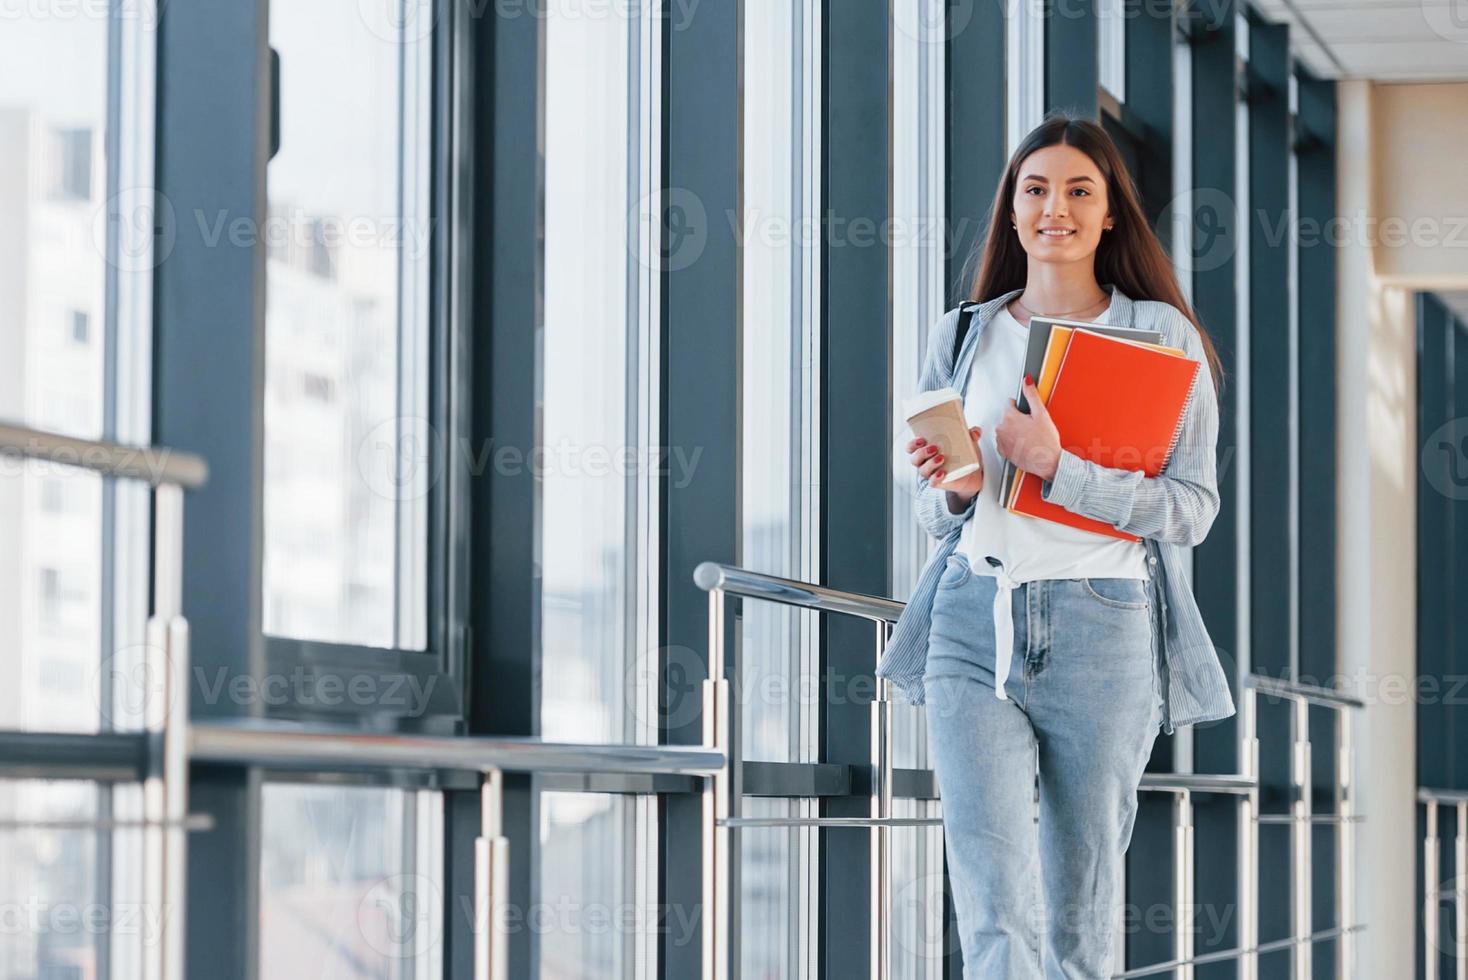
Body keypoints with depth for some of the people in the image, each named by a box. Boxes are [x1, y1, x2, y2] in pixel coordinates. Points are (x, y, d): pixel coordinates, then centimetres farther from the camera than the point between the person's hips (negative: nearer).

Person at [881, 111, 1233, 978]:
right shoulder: (963, 338, 12)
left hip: (1103, 632, -2)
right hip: (973, 626, 2)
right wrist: (956, 490, -5)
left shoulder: (1163, 336, 3)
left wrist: (1057, 468, -16)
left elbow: (1192, 508, -4)